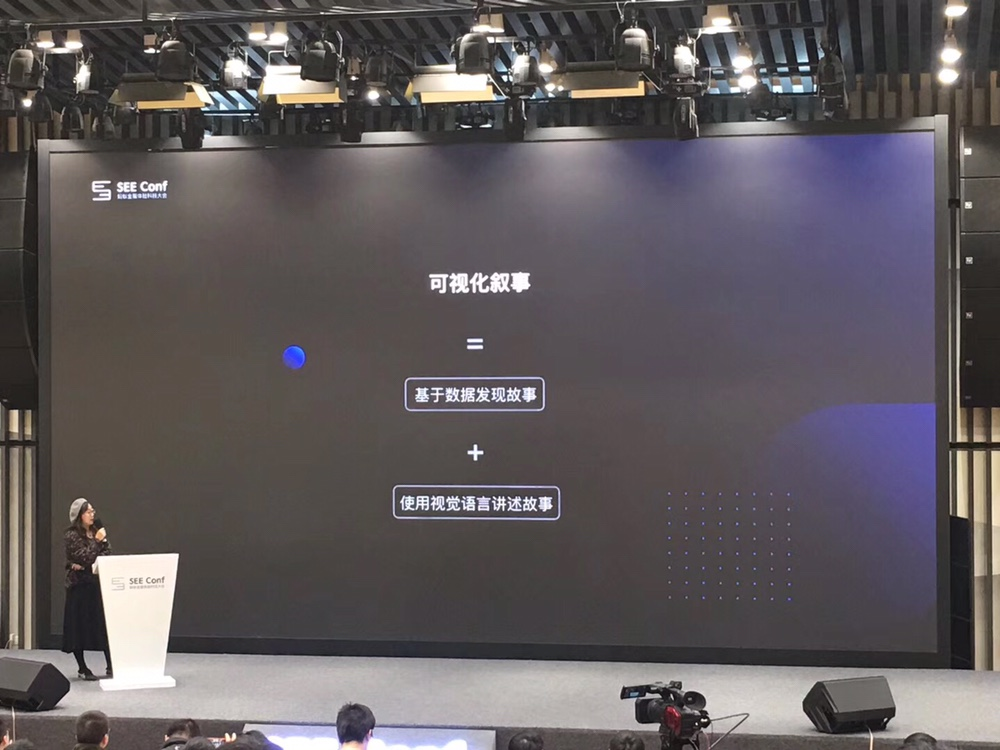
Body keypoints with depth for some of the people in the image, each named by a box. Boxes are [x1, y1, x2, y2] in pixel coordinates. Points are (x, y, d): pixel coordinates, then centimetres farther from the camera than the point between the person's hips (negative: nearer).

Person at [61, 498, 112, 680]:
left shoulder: (96, 531, 10)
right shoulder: (71, 535, -6)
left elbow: (107, 554, 1)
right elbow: (85, 557, -16)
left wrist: (86, 565, -11)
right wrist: (97, 541, -14)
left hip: (98, 583, 5)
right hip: (79, 585, -5)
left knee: (104, 624, 0)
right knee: (79, 625, 1)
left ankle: (110, 665, 4)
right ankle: (82, 668, 8)